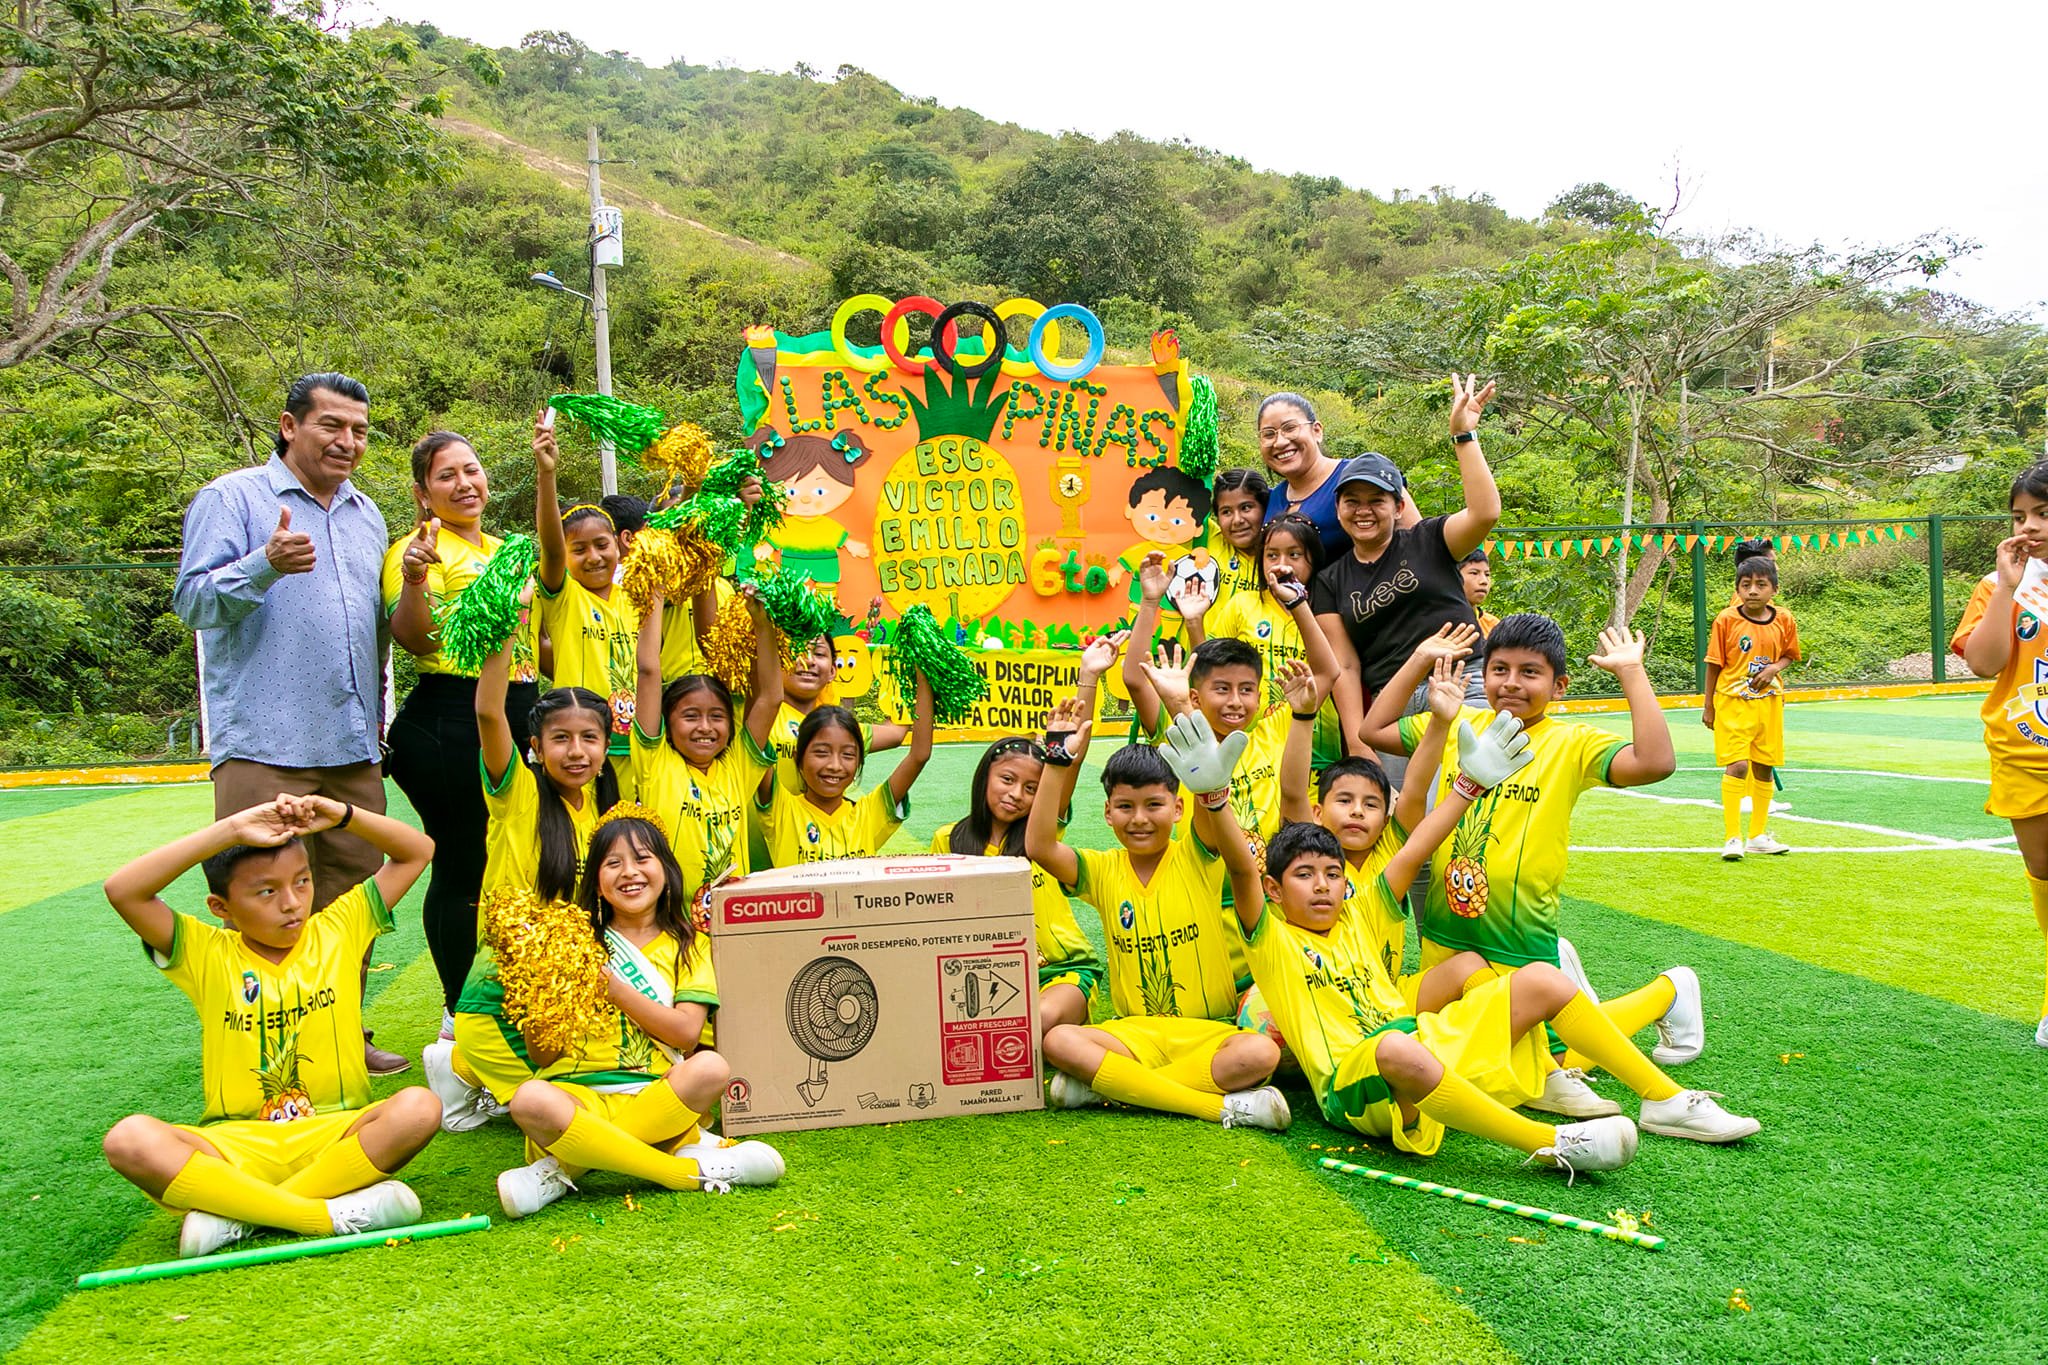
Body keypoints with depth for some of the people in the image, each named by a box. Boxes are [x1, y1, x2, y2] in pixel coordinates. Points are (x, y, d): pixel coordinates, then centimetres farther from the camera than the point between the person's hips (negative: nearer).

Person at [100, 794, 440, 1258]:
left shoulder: (339, 930, 7)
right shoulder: (207, 954, 4)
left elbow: (418, 851, 9)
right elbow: (123, 891, -12)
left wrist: (342, 814, -5)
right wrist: (230, 830, -15)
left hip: (334, 1137, 0)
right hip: (235, 1147, 0)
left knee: (417, 1108, -30)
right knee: (130, 1140, -28)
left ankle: (236, 1213, -24)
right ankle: (331, 1212, -31)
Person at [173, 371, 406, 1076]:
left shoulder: (366, 513, 20)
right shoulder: (232, 497, 0)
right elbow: (193, 600, -9)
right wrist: (266, 564, -24)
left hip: (354, 746, 6)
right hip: (265, 745, -6)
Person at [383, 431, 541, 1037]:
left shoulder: (505, 551, 18)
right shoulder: (421, 548, -6)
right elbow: (413, 639, -19)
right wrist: (414, 579, -35)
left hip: (520, 714, 8)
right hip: (449, 720, -8)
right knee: (461, 867, -1)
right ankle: (459, 1011, 12)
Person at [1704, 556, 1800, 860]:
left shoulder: (1784, 620, -1)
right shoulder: (1726, 620, -9)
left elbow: (1789, 655, 13)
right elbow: (1714, 664, -3)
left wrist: (1775, 668, -11)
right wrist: (1708, 706, 0)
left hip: (1769, 702, 4)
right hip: (1733, 702, -4)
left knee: (1764, 768, 11)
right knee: (1737, 766, -14)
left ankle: (1758, 836, 24)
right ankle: (1733, 838, -9)